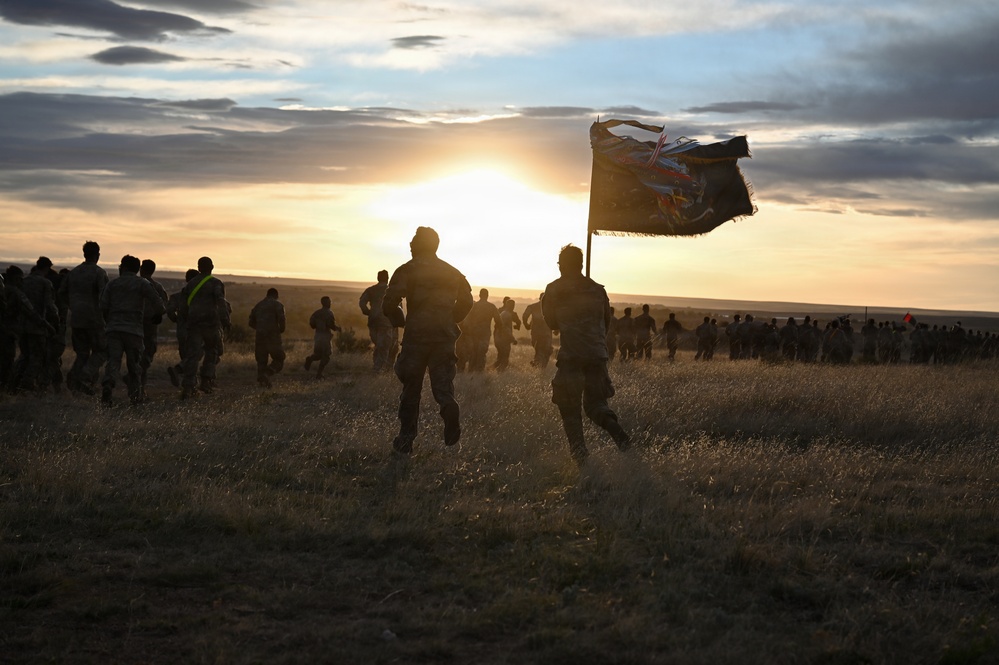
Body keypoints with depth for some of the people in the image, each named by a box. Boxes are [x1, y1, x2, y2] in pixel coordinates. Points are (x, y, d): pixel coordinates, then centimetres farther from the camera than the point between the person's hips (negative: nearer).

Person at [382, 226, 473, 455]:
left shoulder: (406, 271, -2)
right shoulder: (452, 272, 10)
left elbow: (389, 304, -9)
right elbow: (466, 300, 14)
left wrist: (400, 321, 9)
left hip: (416, 336, -2)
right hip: (445, 338, 2)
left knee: (411, 390, 10)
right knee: (442, 387, 5)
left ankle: (405, 441, 13)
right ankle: (450, 411, -28)